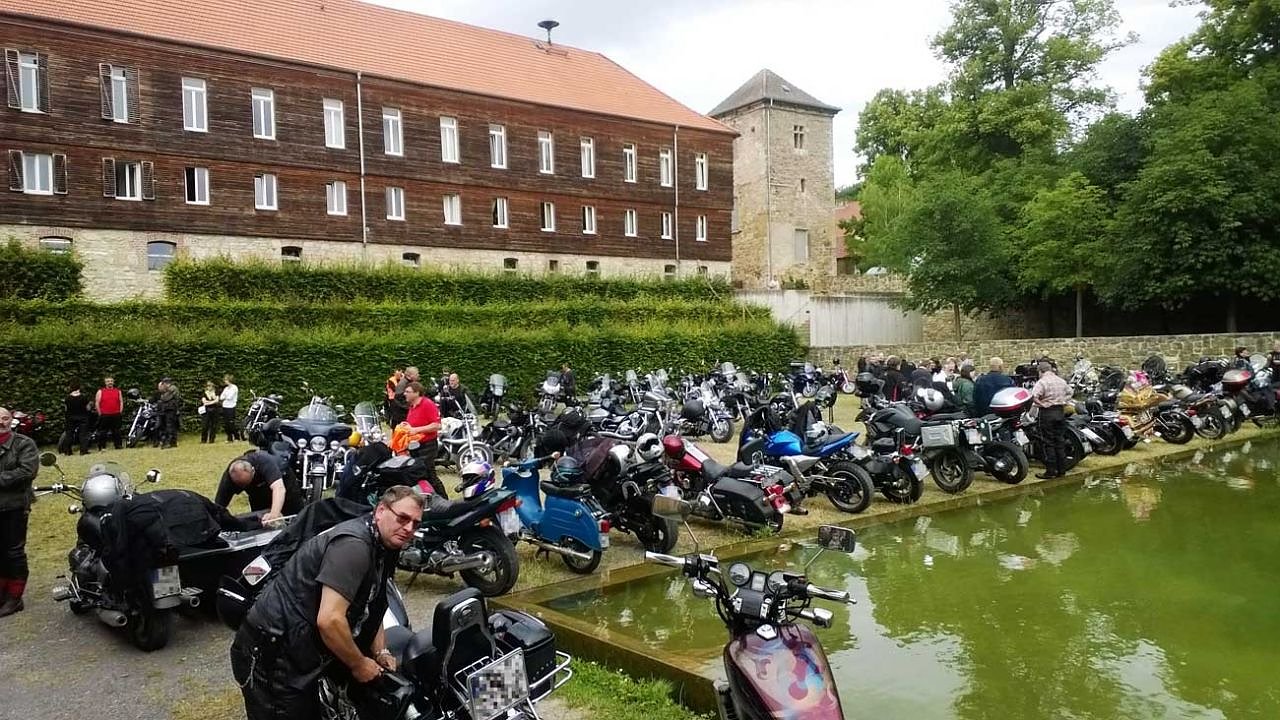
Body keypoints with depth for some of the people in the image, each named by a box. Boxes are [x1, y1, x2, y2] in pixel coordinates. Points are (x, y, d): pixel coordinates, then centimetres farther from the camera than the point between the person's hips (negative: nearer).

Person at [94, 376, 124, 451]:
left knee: (116, 432, 9)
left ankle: (118, 446, 15)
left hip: (116, 415, 3)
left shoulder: (118, 391, 12)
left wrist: (120, 412, 4)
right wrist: (100, 413, -4)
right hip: (104, 416, -3)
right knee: (102, 432, 0)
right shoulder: (100, 391, 3)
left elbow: (121, 402, 13)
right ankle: (102, 447, 4)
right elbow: (97, 403, 0)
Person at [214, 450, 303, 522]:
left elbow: (279, 488, -55)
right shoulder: (228, 477, -30)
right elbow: (218, 505, -26)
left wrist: (274, 513, -70)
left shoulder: (264, 461, -44)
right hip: (258, 494, 3)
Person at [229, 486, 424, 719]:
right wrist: (359, 664, -15)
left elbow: (371, 609, 22)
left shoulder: (383, 549, 9)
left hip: (298, 654, 10)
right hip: (272, 654, -10)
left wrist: (381, 653, 7)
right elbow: (329, 620, -29)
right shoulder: (354, 543, -23)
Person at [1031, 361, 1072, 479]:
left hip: (1047, 413, -6)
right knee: (1060, 441, 12)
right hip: (1061, 411, 7)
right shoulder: (1061, 381, 10)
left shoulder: (1041, 382, -13)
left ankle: (1050, 471, -1)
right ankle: (1061, 470, 16)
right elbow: (1069, 392, 27)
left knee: (1048, 443, -2)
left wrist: (1041, 404, -13)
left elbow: (1034, 396, -26)